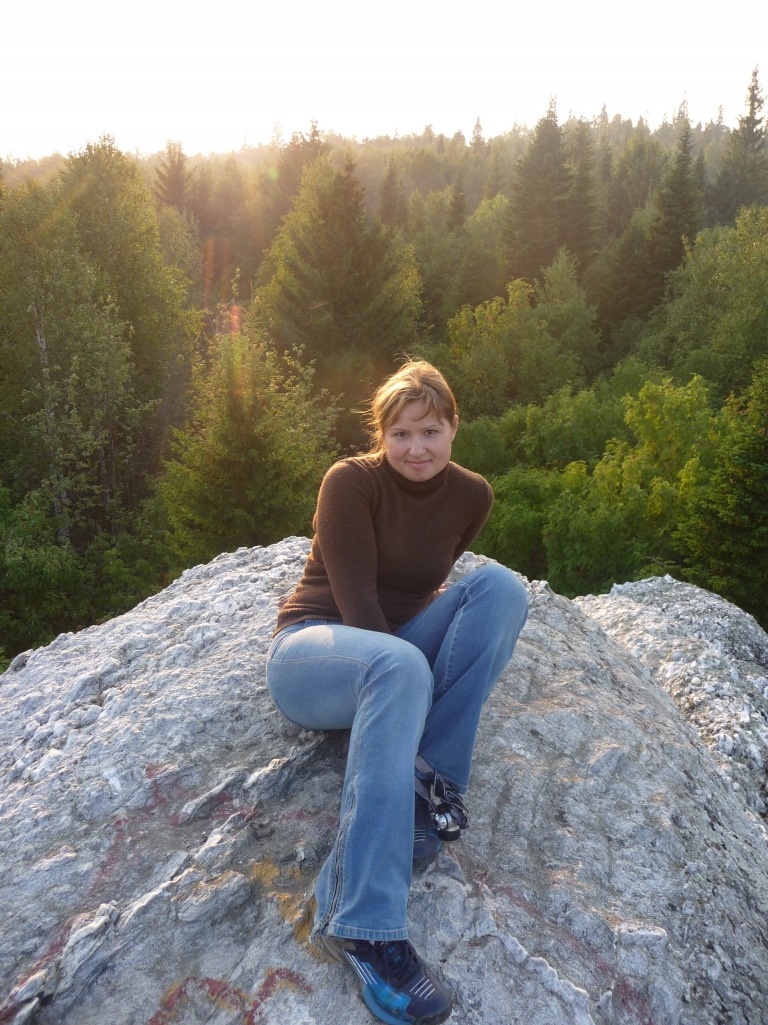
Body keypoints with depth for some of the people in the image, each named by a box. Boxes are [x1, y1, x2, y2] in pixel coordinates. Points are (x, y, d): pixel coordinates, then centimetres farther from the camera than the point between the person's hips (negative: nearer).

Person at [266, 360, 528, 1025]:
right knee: (400, 667, -40)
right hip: (312, 649, -5)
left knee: (500, 585, -19)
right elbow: (356, 600, -19)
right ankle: (362, 928, -39)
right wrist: (399, 673, -29)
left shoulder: (471, 496, 1)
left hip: (396, 642, 5)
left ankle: (434, 784, -24)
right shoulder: (350, 482, -13)